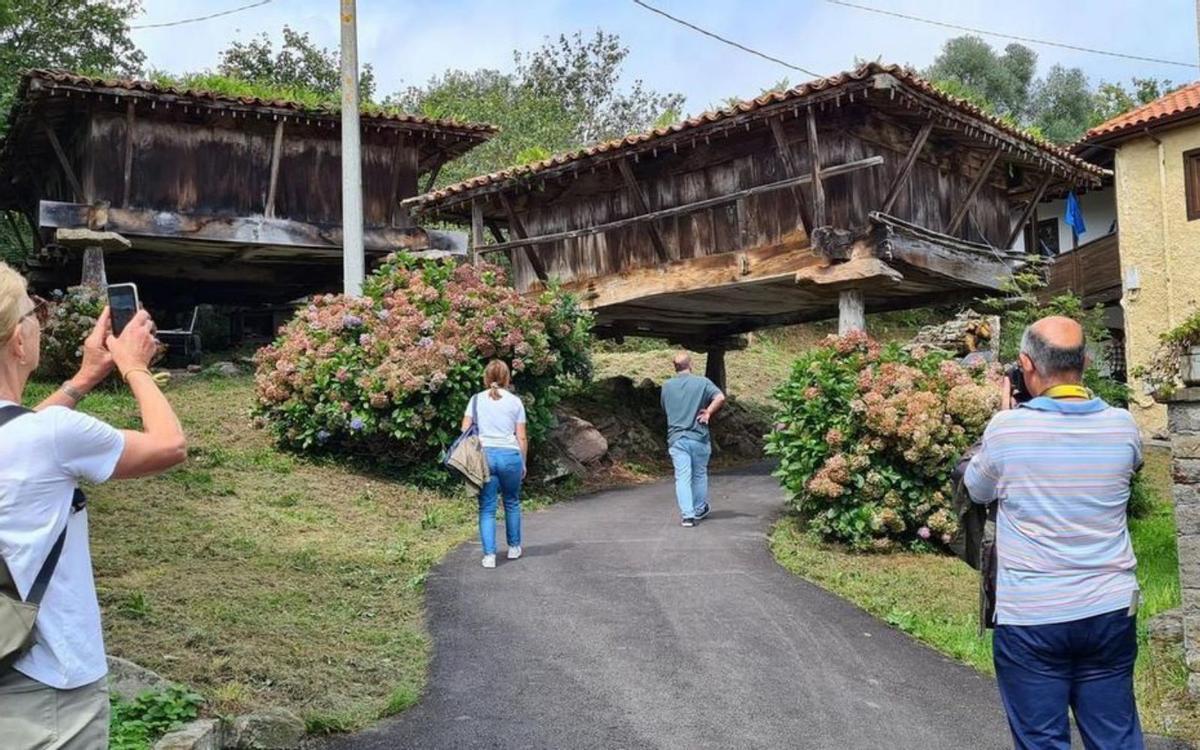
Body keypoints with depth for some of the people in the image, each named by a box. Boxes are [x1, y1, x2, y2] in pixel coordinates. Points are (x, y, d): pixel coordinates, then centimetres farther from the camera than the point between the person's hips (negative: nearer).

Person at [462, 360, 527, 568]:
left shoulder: (476, 400, 7)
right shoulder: (515, 402, 5)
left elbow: (465, 430, 2)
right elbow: (521, 438, 4)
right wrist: (524, 463, 13)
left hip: (484, 455, 0)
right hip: (510, 455, 0)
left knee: (486, 508, 4)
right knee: (512, 503, 19)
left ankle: (489, 554, -5)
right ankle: (514, 547, 30)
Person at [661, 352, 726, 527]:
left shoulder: (666, 386, 4)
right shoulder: (702, 382, -4)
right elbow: (720, 398, -16)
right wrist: (708, 413, -6)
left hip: (676, 438, 1)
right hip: (698, 437, -1)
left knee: (682, 477, -1)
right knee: (700, 475, 17)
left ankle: (687, 515, -10)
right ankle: (699, 509, 30)